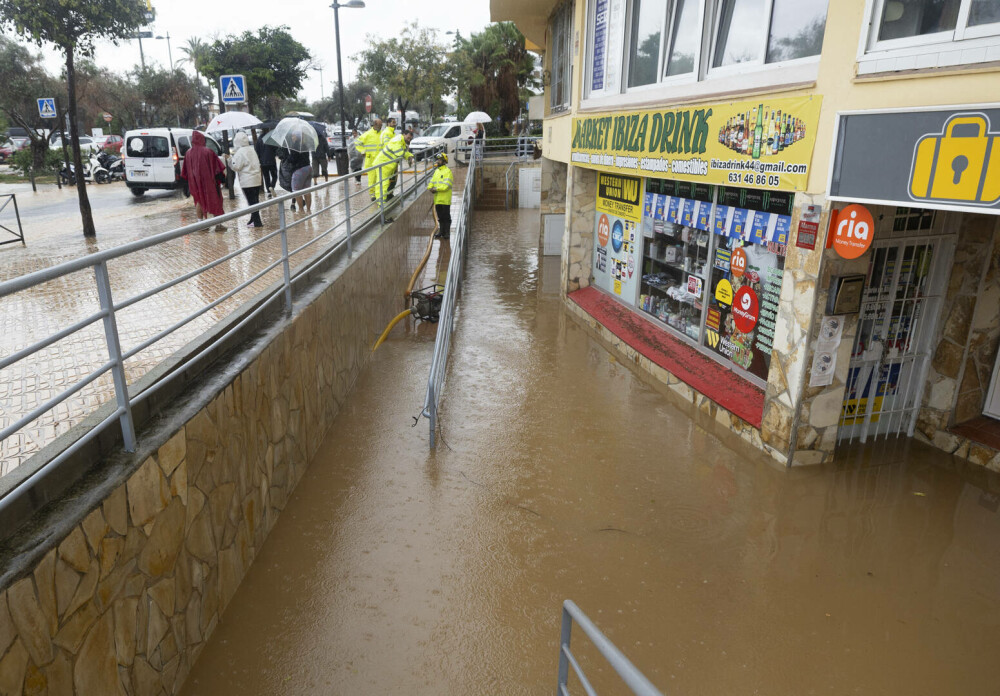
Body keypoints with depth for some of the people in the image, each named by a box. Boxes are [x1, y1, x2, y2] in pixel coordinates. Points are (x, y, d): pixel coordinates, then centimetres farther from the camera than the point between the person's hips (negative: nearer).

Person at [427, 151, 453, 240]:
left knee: (446, 217, -1)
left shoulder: (447, 171, -8)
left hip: (445, 199, -7)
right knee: (440, 217, 12)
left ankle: (447, 233, 5)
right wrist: (430, 187, -3)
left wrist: (437, 188, -20)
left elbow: (446, 185, -16)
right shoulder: (436, 171, 17)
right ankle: (441, 232, 20)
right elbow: (432, 181, 18)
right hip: (437, 199, 7)